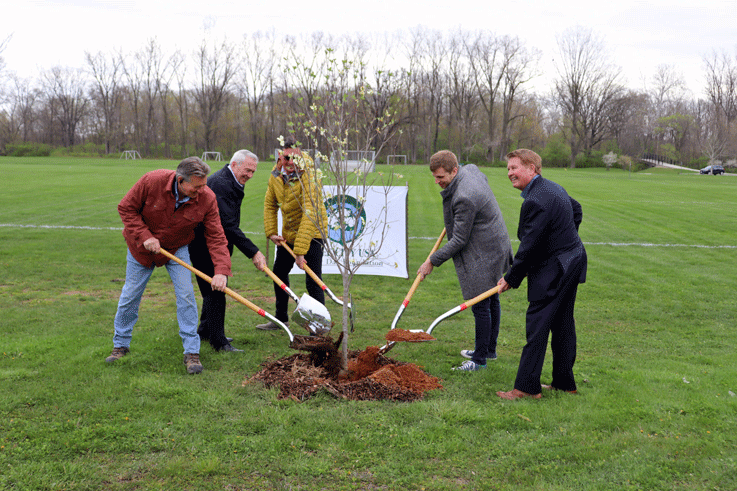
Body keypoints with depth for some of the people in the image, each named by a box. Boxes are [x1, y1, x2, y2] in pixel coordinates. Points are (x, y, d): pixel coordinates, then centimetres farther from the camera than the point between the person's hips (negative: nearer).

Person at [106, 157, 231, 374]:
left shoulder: (207, 198, -25)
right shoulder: (152, 181, -30)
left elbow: (216, 237, -22)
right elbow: (126, 209, -16)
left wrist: (221, 270, -34)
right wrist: (145, 237, -26)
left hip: (177, 249, 1)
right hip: (141, 245, 0)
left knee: (186, 295, -10)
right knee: (130, 296, 8)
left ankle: (192, 352, 1)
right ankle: (120, 345, 29)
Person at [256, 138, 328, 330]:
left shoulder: (308, 180, -29)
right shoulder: (275, 176, -8)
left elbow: (309, 217, -34)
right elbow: (270, 204, 7)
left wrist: (300, 251, -37)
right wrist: (271, 232, -2)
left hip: (312, 232, -7)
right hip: (288, 233, 7)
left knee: (313, 281, -12)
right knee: (279, 273, 16)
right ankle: (280, 319, 33)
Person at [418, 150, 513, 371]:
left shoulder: (464, 198, -30)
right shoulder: (471, 169, 0)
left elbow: (459, 240, -24)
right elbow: (484, 179, 27)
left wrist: (432, 261, -14)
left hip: (483, 255, -11)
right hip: (495, 246, 11)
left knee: (480, 306, -2)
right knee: (491, 300, 20)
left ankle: (480, 359, 9)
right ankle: (490, 349, 34)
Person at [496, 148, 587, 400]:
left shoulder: (535, 201, -22)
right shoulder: (554, 187, 11)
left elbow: (529, 246, -22)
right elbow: (576, 210, 28)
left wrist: (511, 278, -12)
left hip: (554, 270, -11)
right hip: (572, 261, 11)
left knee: (537, 324, -7)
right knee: (562, 323, 14)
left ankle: (527, 386, -3)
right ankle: (564, 383, 23)